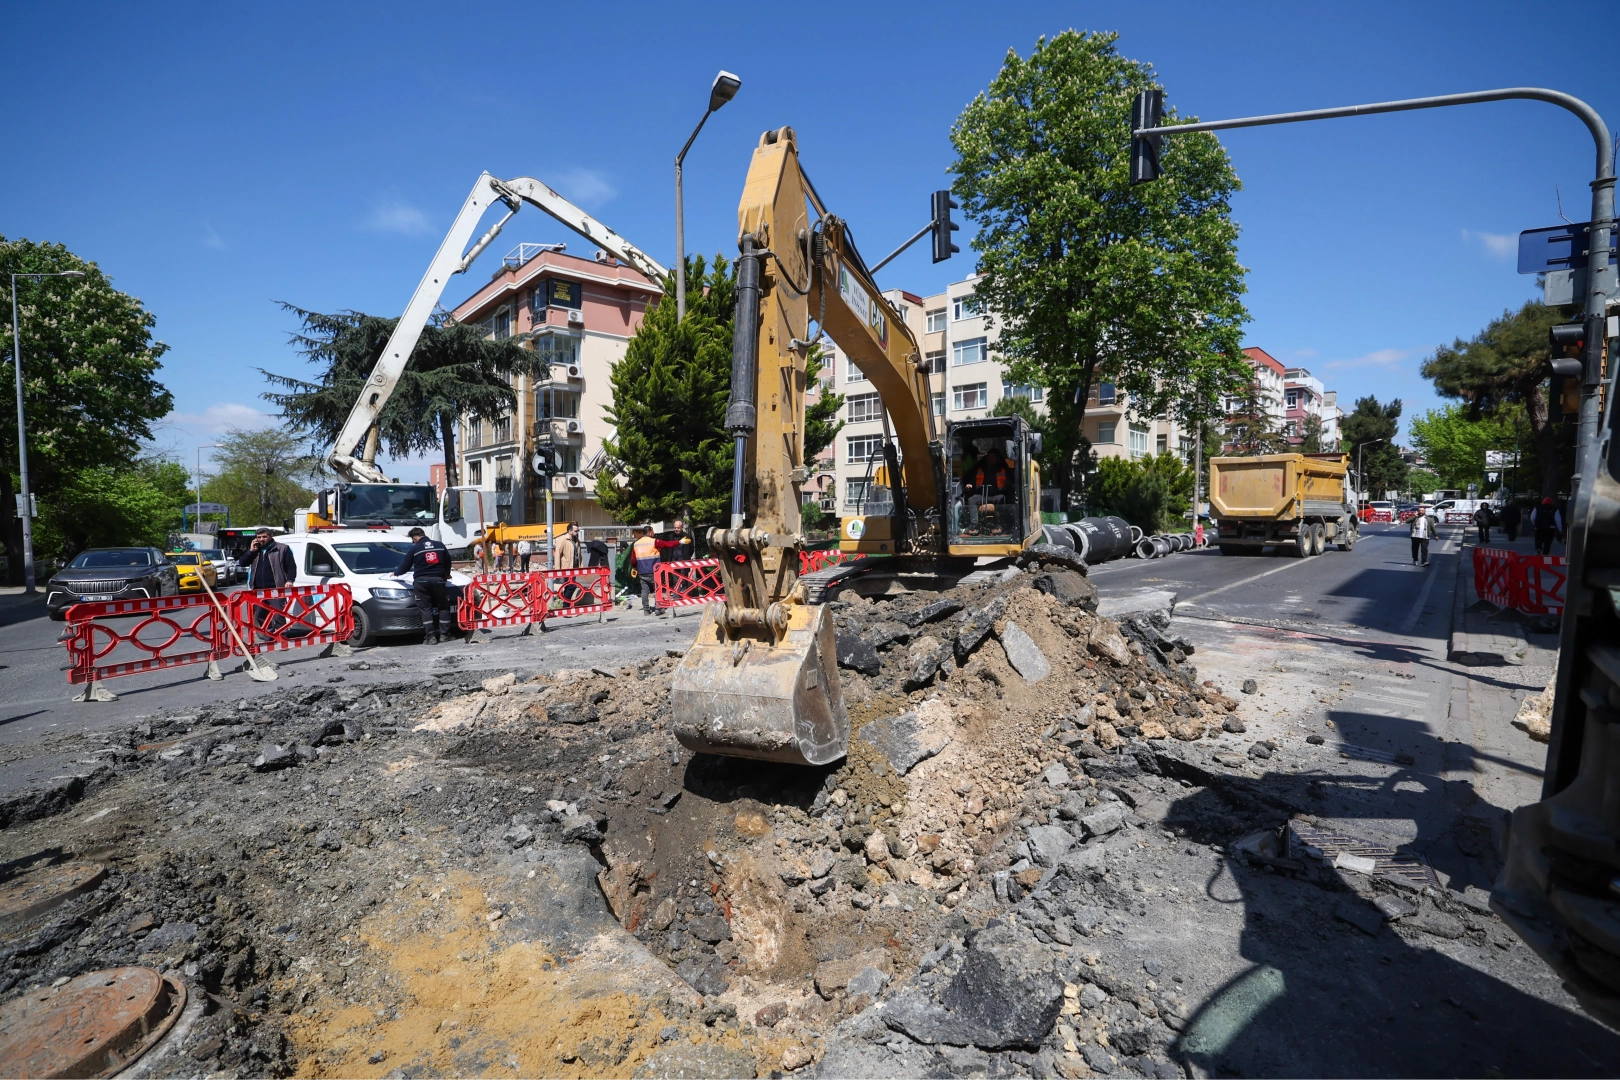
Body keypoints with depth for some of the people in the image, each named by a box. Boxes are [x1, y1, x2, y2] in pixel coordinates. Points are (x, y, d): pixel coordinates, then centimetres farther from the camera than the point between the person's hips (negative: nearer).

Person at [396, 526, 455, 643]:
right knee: (443, 607, 10)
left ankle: (430, 636, -6)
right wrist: (447, 575, 35)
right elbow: (448, 562, 17)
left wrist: (396, 573, 27)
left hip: (421, 581, -2)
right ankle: (444, 634, 7)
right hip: (438, 579, 2)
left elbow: (404, 567, 6)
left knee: (425, 609, 0)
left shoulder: (414, 549, 1)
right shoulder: (440, 545, 10)